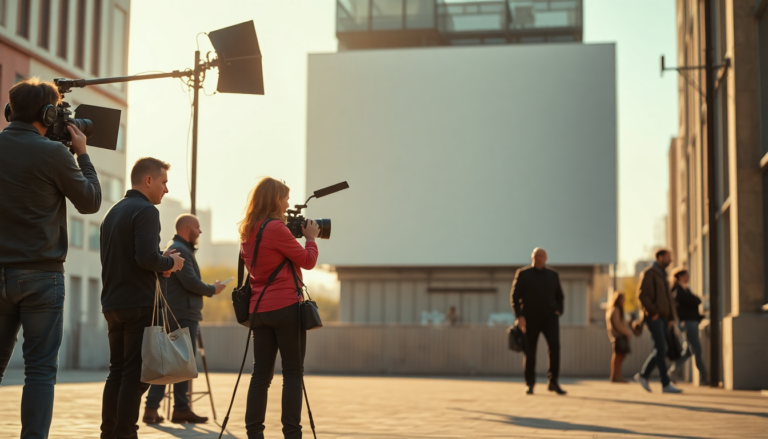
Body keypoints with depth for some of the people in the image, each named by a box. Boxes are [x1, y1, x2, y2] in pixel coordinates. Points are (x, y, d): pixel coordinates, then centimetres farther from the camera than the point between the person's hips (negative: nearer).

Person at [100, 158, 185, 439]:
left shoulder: (112, 212, 17)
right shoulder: (146, 211, -11)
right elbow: (146, 257, -23)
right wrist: (171, 262, -3)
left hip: (113, 304, 9)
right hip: (139, 305, -9)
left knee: (117, 372, 13)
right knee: (136, 374, -5)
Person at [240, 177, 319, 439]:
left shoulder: (247, 232, 11)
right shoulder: (276, 228, -12)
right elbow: (308, 261, -6)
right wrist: (311, 237, 11)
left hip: (259, 308, 7)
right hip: (286, 307, -7)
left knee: (261, 373, 7)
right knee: (293, 373, -1)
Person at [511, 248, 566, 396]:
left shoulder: (553, 275, 11)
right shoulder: (523, 274, 1)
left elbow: (559, 297, 20)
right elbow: (515, 297, -2)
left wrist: (558, 312, 4)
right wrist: (519, 316, -13)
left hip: (549, 318, 2)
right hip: (530, 318, -2)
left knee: (555, 346, -16)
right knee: (530, 351, 3)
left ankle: (553, 382, -7)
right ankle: (530, 384, 16)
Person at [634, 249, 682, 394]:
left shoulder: (663, 275, 22)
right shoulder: (649, 273, -6)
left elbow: (669, 298, 22)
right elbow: (642, 294, -16)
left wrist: (672, 317, 11)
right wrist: (653, 311, -18)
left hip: (663, 317, 9)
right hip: (654, 317, -9)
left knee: (659, 349, 7)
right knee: (661, 349, -12)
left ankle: (643, 375, 20)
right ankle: (666, 384, -11)